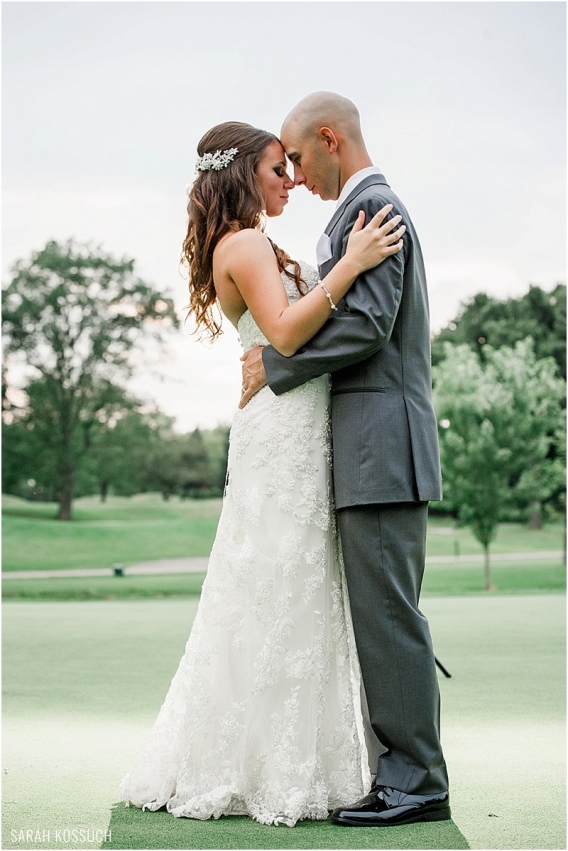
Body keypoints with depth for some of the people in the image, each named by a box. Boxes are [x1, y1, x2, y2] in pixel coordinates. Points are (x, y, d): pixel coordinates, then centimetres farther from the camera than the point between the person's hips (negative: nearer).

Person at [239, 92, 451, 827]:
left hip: (381, 445, -10)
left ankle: (416, 781, -1)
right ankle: (407, 766, 17)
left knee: (386, 613, -8)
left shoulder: (371, 206, -9)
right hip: (375, 450, 10)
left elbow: (366, 325, -19)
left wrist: (274, 367, -10)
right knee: (384, 613, 11)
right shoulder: (371, 209, 23)